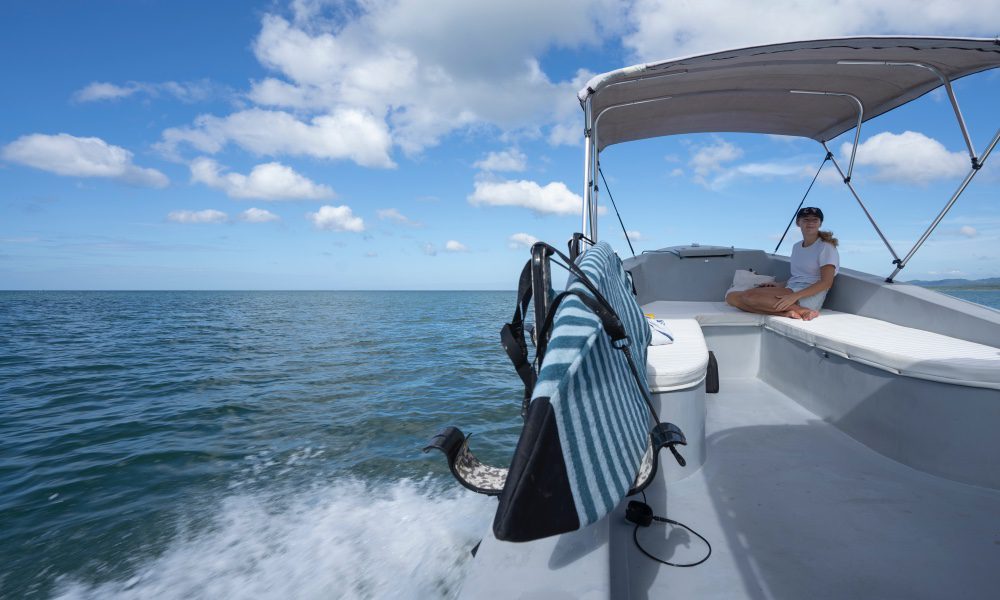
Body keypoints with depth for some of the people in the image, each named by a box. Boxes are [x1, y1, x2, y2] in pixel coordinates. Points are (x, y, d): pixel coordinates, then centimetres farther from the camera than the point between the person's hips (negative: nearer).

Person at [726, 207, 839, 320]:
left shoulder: (826, 247, 0)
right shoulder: (796, 247, 22)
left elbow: (826, 282, -11)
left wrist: (794, 296, -23)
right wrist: (777, 286, 4)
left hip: (808, 297, -7)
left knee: (750, 295, -30)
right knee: (732, 297, -15)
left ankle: (802, 311, -22)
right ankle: (785, 313, -26)